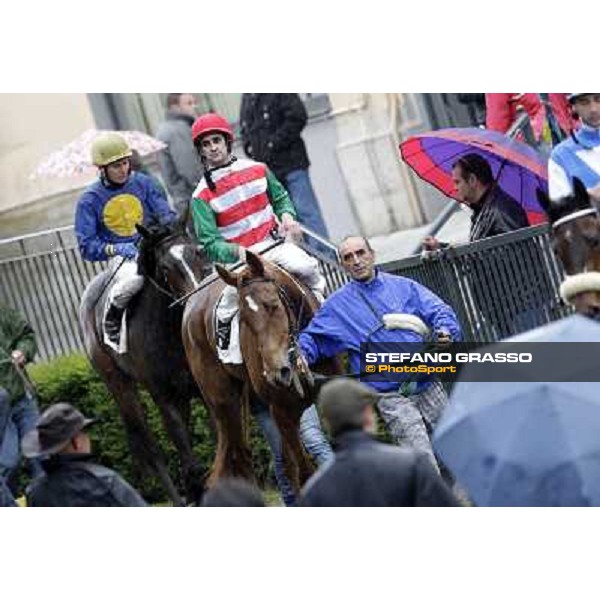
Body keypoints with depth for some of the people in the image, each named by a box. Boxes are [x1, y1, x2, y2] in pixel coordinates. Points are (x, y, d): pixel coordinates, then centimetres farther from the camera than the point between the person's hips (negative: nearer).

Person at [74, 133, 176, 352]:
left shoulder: (143, 182, 6)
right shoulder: (90, 200, -1)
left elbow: (165, 213, 6)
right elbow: (87, 245, -4)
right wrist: (115, 249, -23)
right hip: (121, 258, -3)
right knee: (134, 279, -38)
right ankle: (111, 321, -9)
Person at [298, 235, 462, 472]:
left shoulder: (404, 287, 11)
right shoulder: (337, 305, 9)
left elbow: (439, 311, 5)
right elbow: (312, 337, 11)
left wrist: (445, 332, -16)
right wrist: (300, 353, -11)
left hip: (429, 387, 3)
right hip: (391, 396, -3)